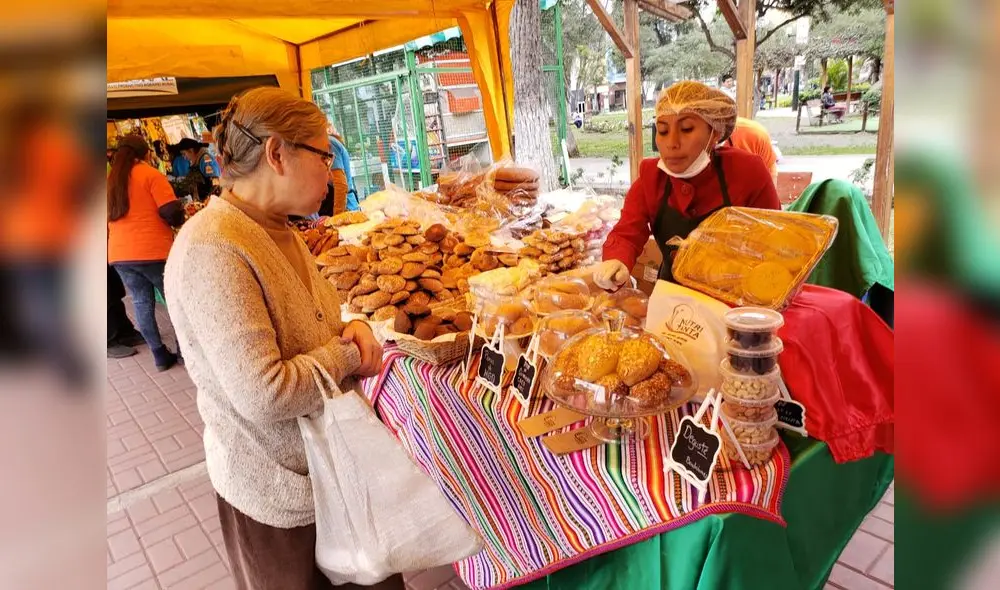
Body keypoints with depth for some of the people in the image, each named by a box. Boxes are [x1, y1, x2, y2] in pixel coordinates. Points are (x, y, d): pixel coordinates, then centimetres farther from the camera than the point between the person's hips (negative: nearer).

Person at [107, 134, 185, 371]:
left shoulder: (111, 179, 13)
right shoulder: (150, 174, -5)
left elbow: (110, 217, 21)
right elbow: (172, 212, -15)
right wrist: (179, 220, 6)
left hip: (119, 254, 6)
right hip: (153, 251, -6)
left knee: (141, 303, 11)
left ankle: (160, 356, 15)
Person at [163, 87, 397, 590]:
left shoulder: (276, 230, 2)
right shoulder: (212, 248, -27)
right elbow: (264, 396, -31)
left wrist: (351, 329, -7)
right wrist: (346, 355, -16)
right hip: (278, 489, -7)